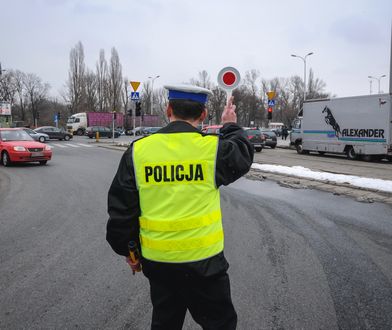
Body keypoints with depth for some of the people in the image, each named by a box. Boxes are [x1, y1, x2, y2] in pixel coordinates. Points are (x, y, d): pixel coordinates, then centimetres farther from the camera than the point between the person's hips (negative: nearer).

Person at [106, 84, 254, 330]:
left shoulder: (138, 150, -6)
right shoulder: (213, 148, -13)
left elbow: (121, 209, 0)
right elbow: (243, 156, 10)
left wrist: (127, 249, 14)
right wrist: (231, 126, 26)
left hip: (157, 261, 3)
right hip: (204, 260, -3)